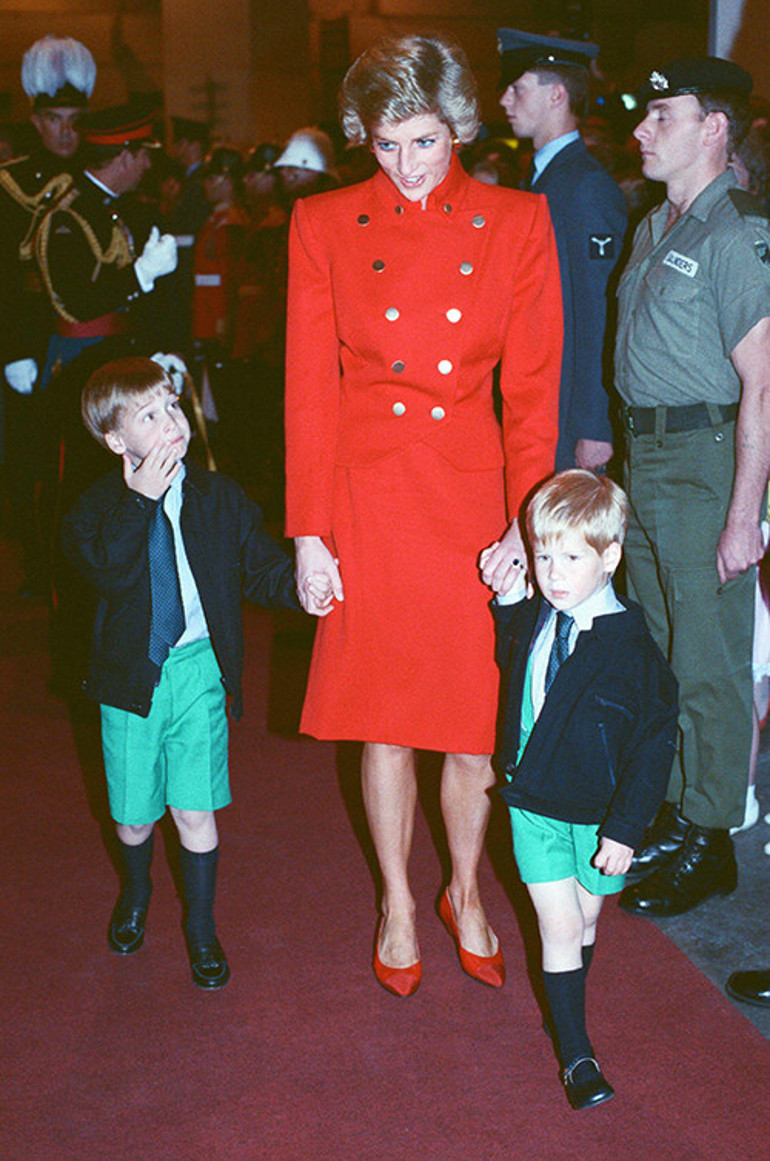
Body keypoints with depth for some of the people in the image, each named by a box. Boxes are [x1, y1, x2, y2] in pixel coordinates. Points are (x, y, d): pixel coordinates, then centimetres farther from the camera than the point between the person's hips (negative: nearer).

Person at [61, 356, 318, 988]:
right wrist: (139, 502, -26)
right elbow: (108, 571, -23)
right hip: (132, 675, 0)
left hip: (200, 669, 0)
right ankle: (135, 893, 47)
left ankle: (201, 928, 25)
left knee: (195, 812, 1)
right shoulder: (103, 504, -6)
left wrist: (303, 583, -19)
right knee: (134, 816, 13)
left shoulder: (220, 497, -1)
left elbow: (262, 569, 0)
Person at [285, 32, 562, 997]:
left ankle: (465, 893, 34)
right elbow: (309, 388, 1)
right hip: (367, 500, 0)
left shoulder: (517, 222, 2)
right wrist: (307, 531, -3)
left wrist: (525, 523, -7)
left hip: (476, 497, 0)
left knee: (476, 722, 8)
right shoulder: (324, 225, 1)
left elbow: (534, 387, 1)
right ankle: (398, 906, 31)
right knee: (383, 719, 10)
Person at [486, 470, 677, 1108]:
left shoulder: (630, 646, -19)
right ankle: (576, 1055, 11)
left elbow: (655, 741, -16)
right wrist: (510, 597, 4)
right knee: (560, 925, 2)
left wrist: (625, 828, -16)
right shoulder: (532, 618, -3)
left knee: (586, 918, 16)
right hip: (534, 798, 3)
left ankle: (566, 1005, 41)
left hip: (598, 810, -2)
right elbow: (510, 664, 21)